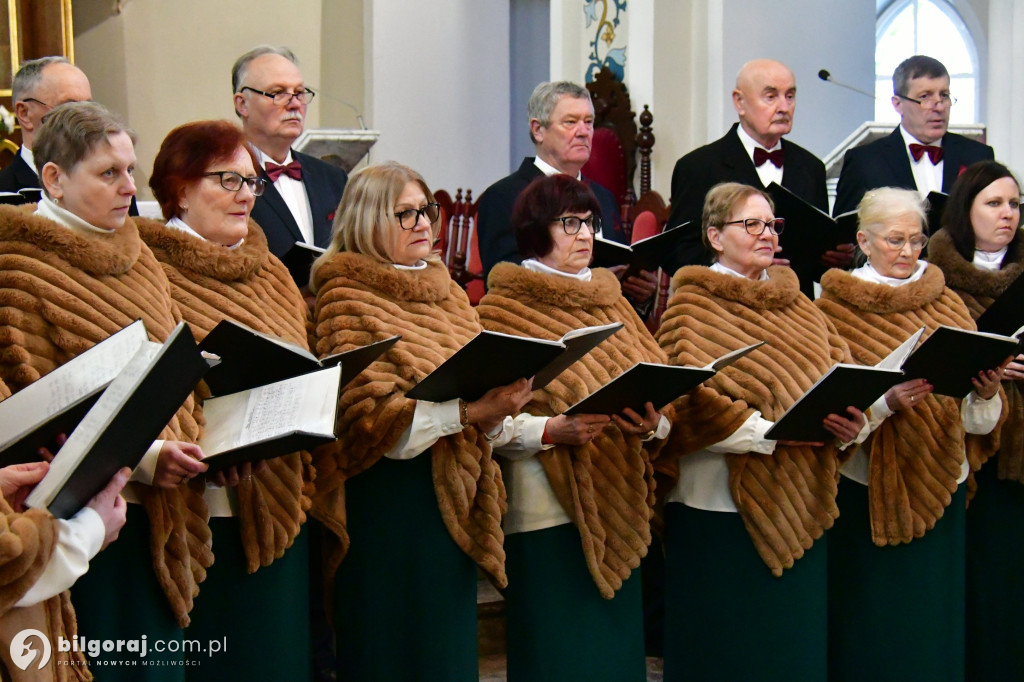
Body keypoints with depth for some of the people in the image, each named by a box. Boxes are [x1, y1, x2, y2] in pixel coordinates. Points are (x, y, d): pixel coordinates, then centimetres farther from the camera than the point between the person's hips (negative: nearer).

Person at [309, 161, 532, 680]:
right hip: (384, 502, -6)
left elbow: (478, 379, 14)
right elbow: (365, 413, -16)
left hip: (453, 498, 6)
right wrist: (464, 412, -25)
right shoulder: (347, 298, -5)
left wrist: (494, 413, -10)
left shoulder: (449, 294, 15)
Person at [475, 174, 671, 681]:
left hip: (617, 510, 6)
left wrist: (652, 424, -11)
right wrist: (549, 430, -26)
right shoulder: (504, 309, -2)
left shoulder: (611, 304, 16)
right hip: (546, 511, -6)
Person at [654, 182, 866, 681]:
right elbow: (692, 404, -16)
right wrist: (773, 432, -23)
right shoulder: (693, 306, -3)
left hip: (800, 507, 6)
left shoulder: (796, 304, 15)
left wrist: (850, 423, -14)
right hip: (718, 508, -6)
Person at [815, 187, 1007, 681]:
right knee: (871, 619, 2)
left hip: (938, 483, 3)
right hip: (867, 487, -3)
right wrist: (886, 400, -25)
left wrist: (986, 392, -16)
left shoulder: (947, 304, 10)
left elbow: (974, 415, 5)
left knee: (932, 613, 8)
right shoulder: (837, 307, 0)